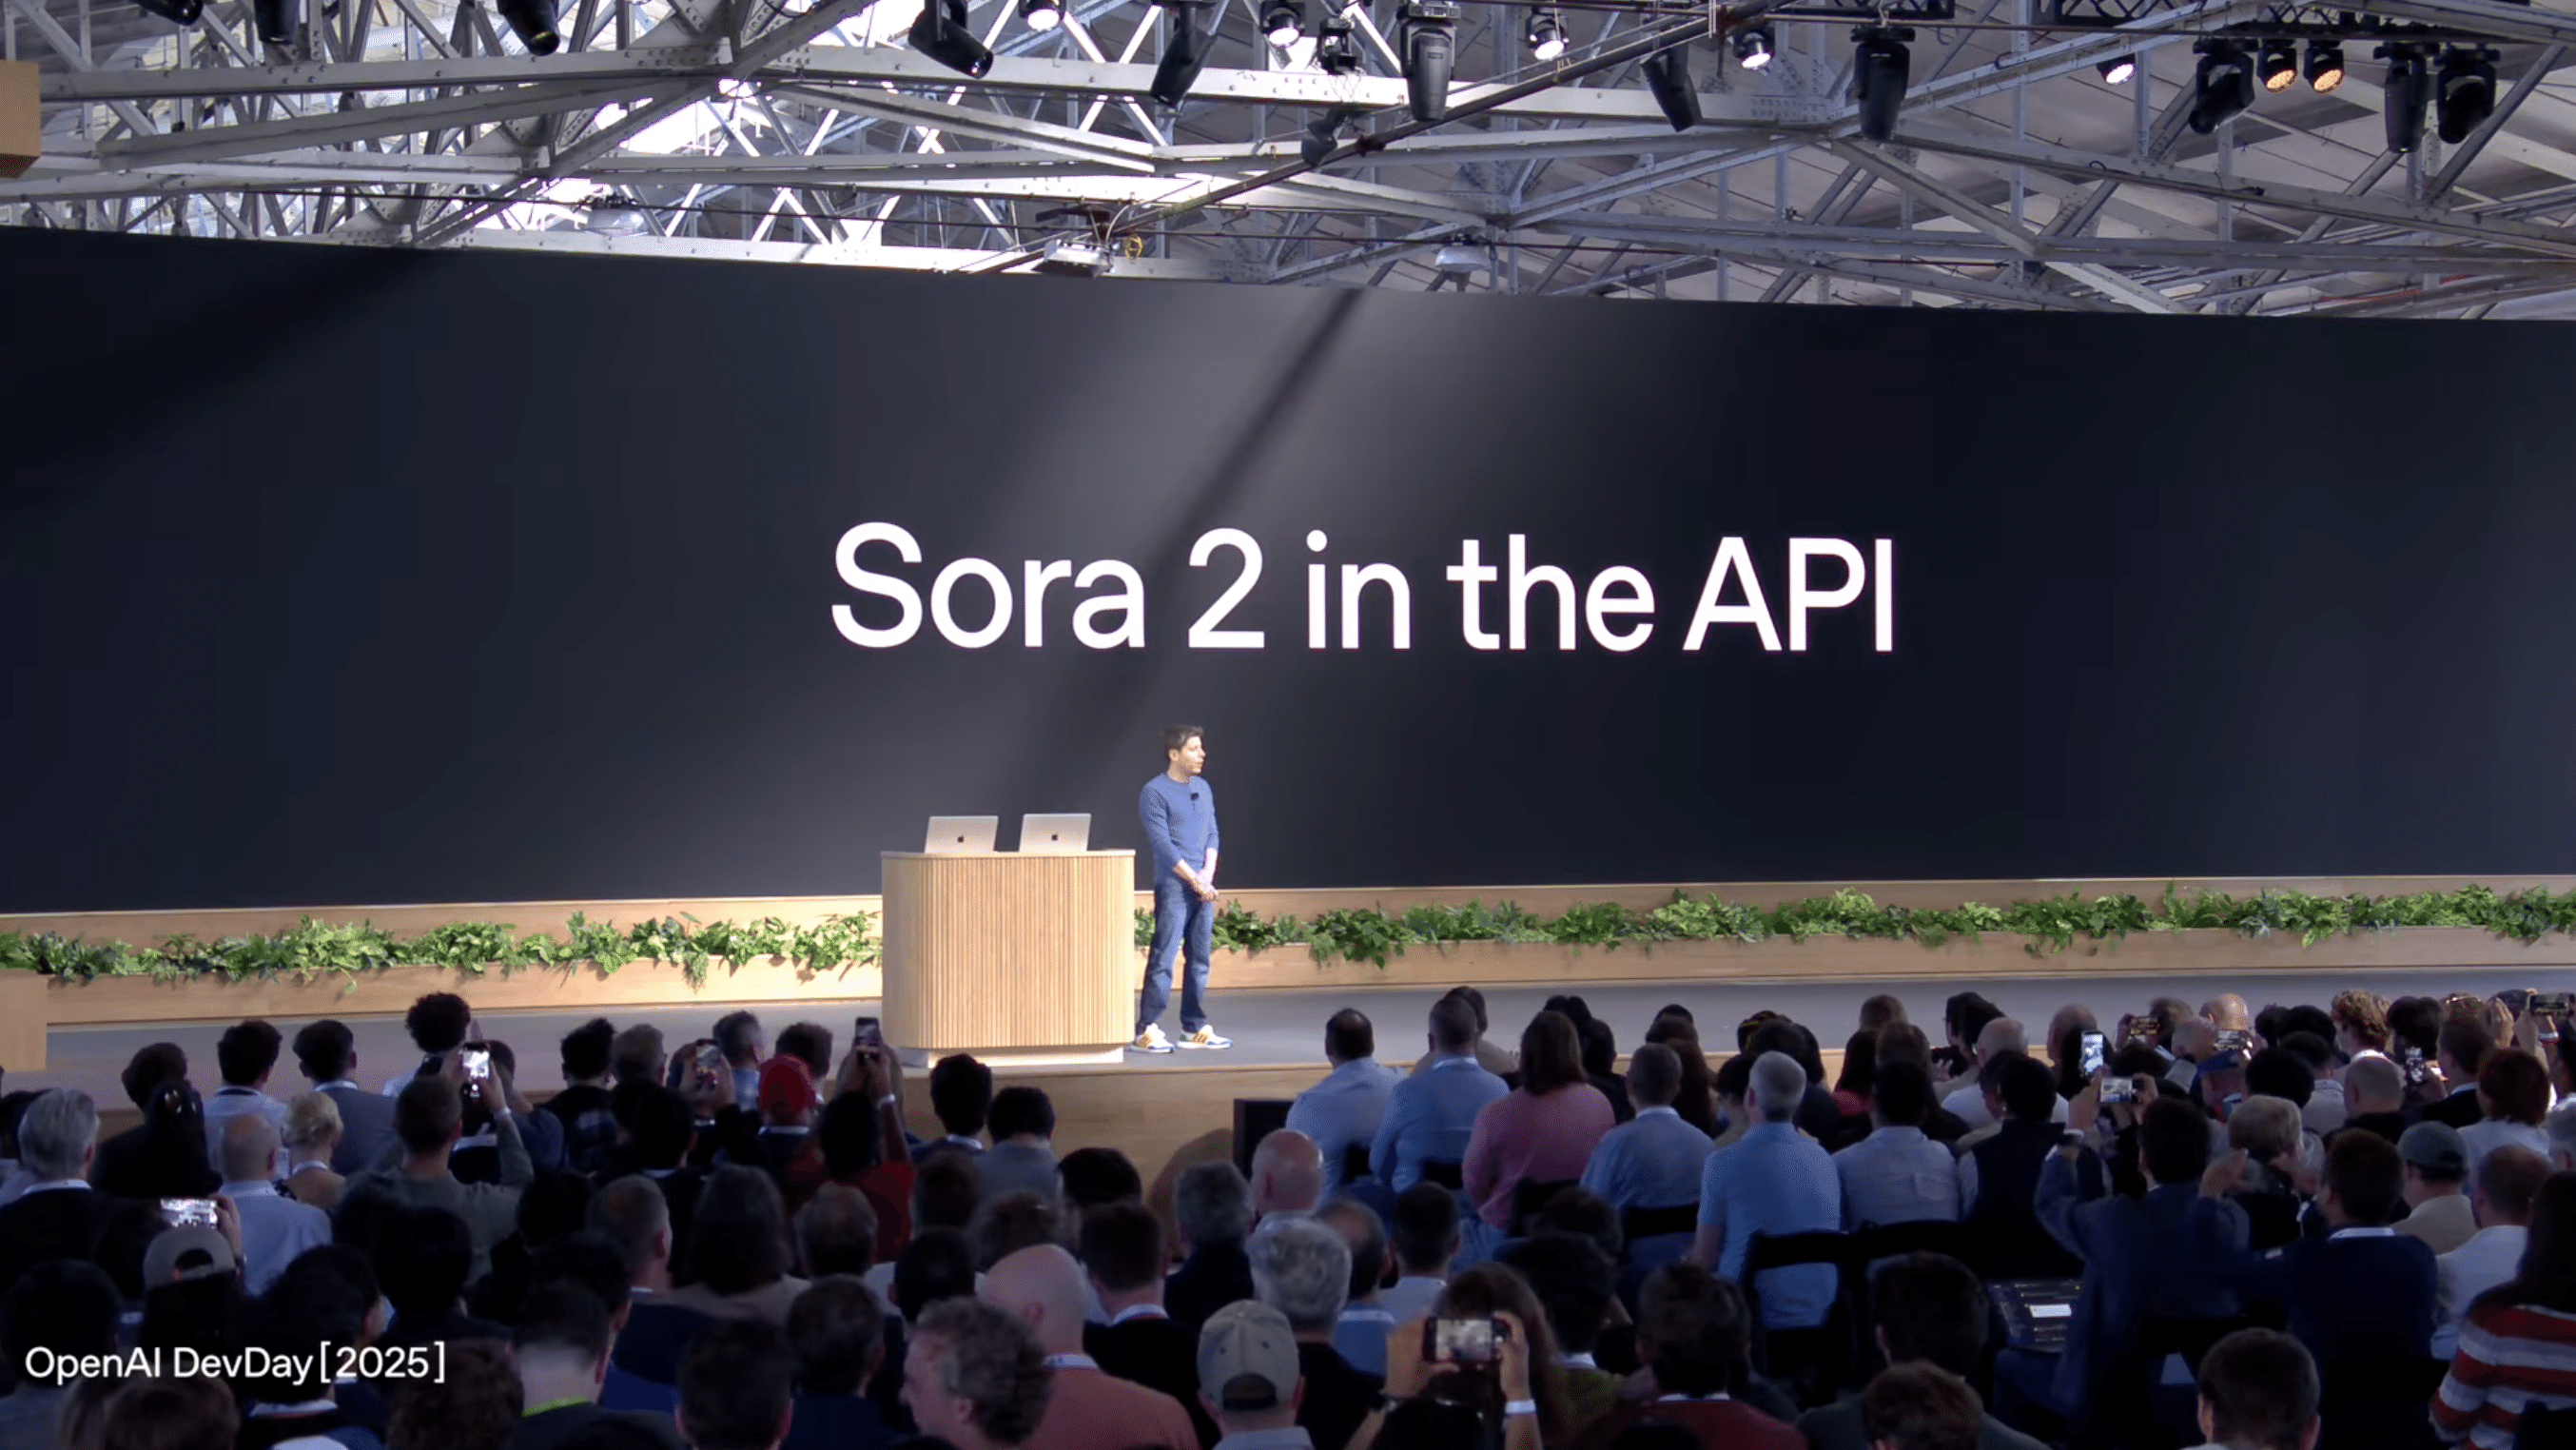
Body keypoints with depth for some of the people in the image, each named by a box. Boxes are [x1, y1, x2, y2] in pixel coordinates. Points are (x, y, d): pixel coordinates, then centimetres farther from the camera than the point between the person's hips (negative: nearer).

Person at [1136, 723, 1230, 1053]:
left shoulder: (1204, 789, 14)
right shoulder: (1154, 792, -8)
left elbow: (1212, 834, 13)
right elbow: (1162, 844, -12)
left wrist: (1209, 872, -4)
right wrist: (1194, 880, -13)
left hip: (1203, 886, 7)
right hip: (1173, 887, -7)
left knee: (1200, 959, 8)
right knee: (1163, 958, -9)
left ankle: (1195, 1028, 15)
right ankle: (1147, 1030, -7)